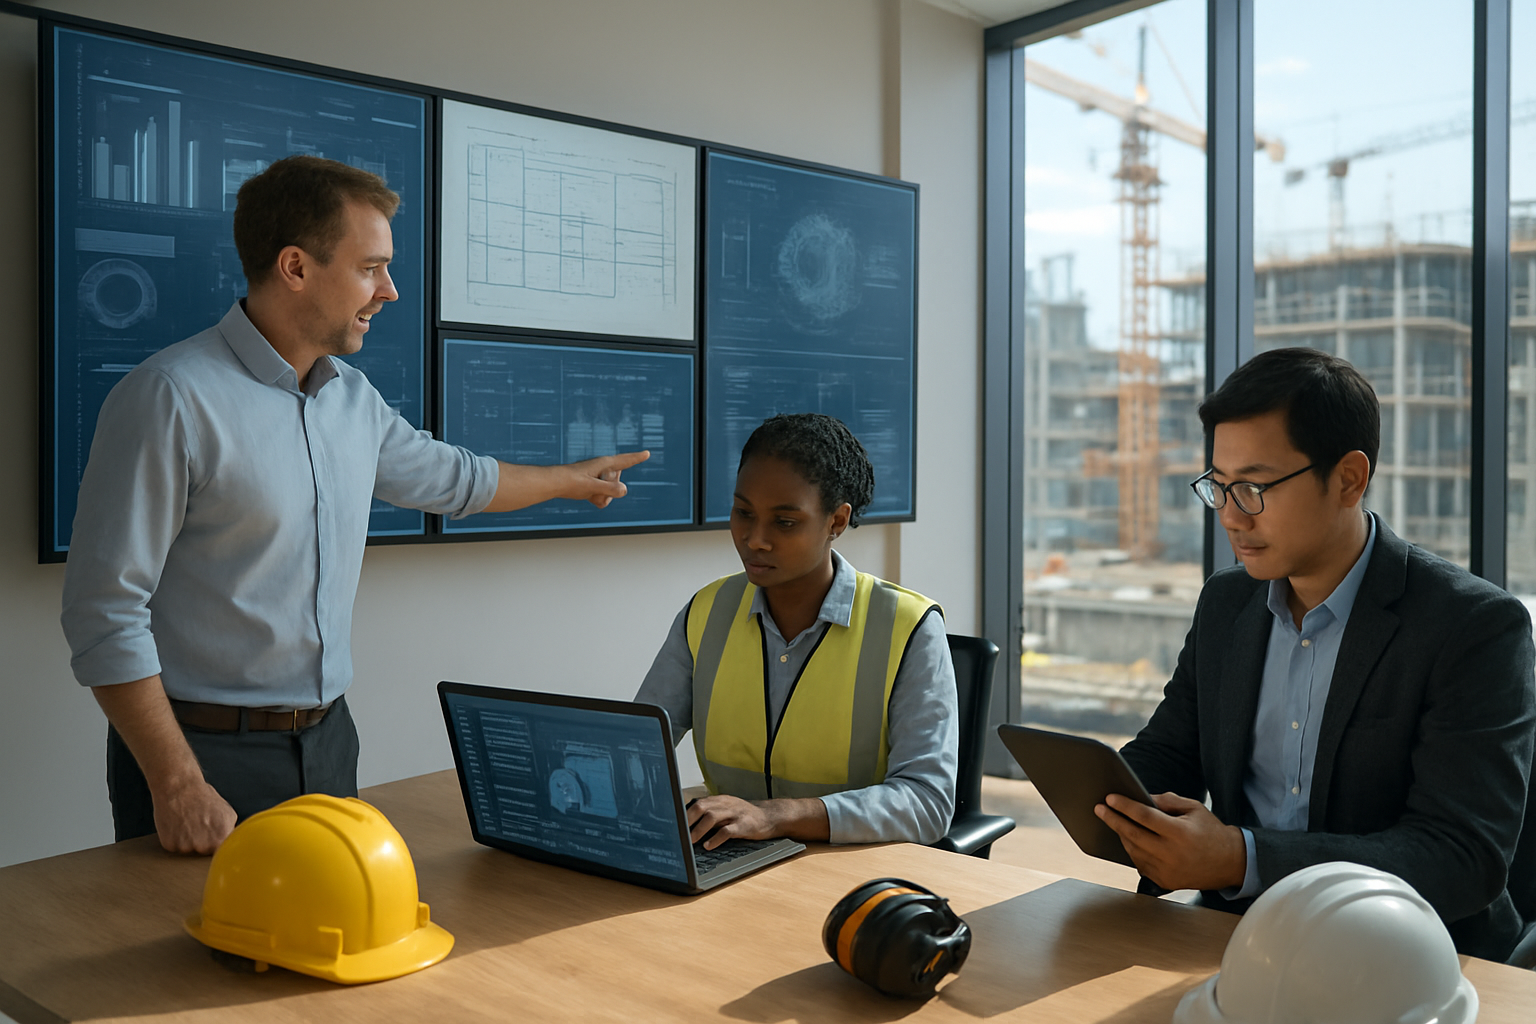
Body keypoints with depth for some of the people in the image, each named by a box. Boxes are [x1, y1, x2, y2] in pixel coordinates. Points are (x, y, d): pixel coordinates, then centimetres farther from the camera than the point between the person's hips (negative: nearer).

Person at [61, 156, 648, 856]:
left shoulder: (353, 397, 7)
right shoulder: (169, 398, -16)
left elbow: (447, 476, 27)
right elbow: (105, 611, -17)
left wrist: (571, 479, 38)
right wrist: (177, 786, -19)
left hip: (327, 739, 6)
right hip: (204, 750, -6)